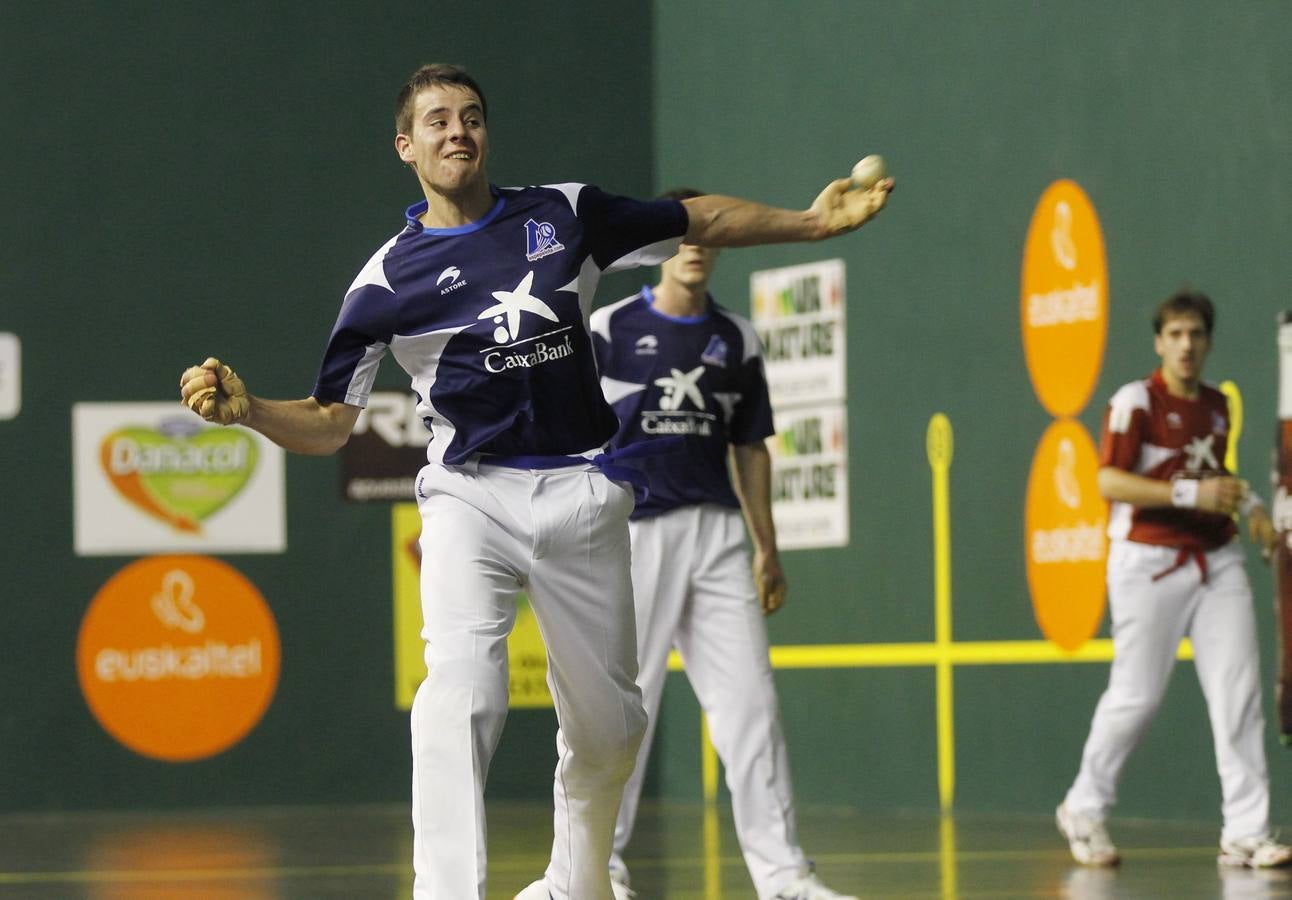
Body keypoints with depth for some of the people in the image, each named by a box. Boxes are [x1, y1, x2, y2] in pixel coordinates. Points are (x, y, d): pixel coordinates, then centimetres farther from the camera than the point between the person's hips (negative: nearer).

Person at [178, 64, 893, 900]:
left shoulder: (566, 214, 5)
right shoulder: (388, 278, 0)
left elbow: (701, 221, 16)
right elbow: (330, 423, 0)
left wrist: (816, 221, 8)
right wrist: (244, 409, -18)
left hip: (582, 497, 2)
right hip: (470, 498, -2)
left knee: (608, 727, 8)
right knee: (460, 692, -25)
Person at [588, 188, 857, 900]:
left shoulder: (736, 339, 12)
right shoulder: (608, 330, 0)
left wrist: (767, 549, 13)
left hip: (716, 534, 3)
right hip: (632, 531, -3)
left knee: (749, 700, -3)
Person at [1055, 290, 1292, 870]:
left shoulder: (1218, 406, 14)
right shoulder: (1136, 402, -7)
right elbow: (1109, 482, -17)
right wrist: (1192, 493, -23)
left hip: (1216, 558, 6)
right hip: (1149, 561, -6)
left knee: (1239, 693, -5)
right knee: (1136, 695, -1)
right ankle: (1084, 810, 21)